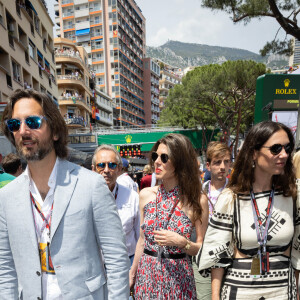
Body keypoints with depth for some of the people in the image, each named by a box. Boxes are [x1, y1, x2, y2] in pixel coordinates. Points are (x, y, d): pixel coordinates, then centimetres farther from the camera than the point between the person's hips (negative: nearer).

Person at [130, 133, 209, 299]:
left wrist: (182, 242, -23)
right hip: (146, 275, 3)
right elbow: (142, 240, 6)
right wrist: (132, 273, 10)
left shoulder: (197, 199, -13)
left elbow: (202, 248, -6)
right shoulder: (146, 195, -4)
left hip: (178, 277, -2)